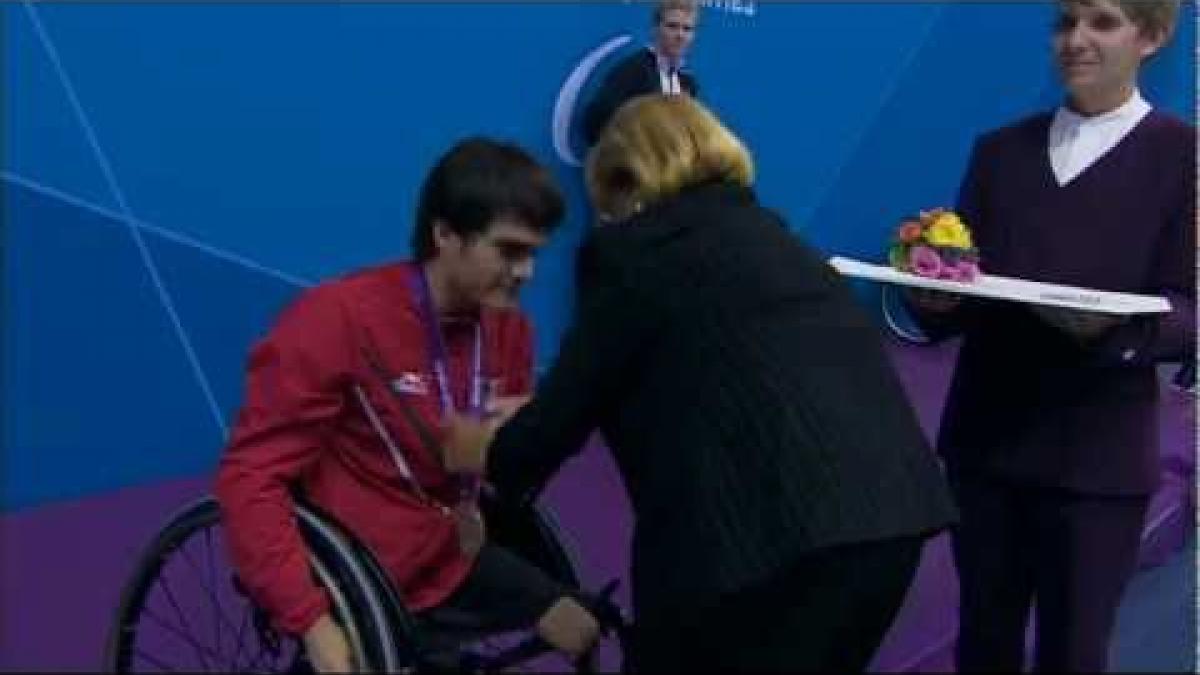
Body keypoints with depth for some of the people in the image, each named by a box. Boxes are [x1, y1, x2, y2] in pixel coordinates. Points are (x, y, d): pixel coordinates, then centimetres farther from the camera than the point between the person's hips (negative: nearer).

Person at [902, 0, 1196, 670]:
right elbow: (964, 286, 6)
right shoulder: (1000, 150, 10)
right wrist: (936, 296, -16)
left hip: (1097, 456, -3)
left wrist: (1116, 326, -27)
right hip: (984, 439, 4)